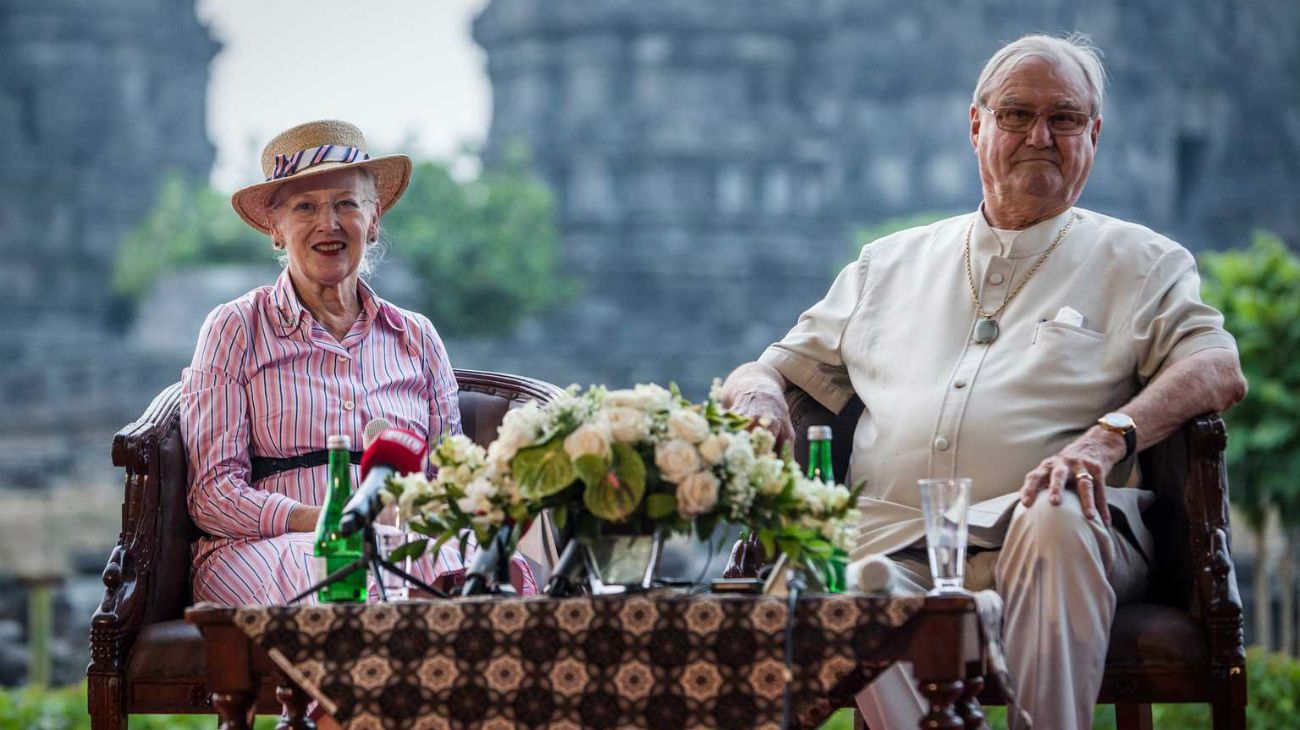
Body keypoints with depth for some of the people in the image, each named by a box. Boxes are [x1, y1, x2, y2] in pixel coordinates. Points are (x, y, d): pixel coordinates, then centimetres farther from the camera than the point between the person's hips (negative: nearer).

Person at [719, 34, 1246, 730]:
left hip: (1043, 542, -1)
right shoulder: (888, 264, 27)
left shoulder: (1140, 262, 18)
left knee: (1055, 517, -38)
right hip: (890, 544, 2)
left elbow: (1219, 369, 0)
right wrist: (759, 394, 3)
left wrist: (1109, 436, -19)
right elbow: (770, 371, 30)